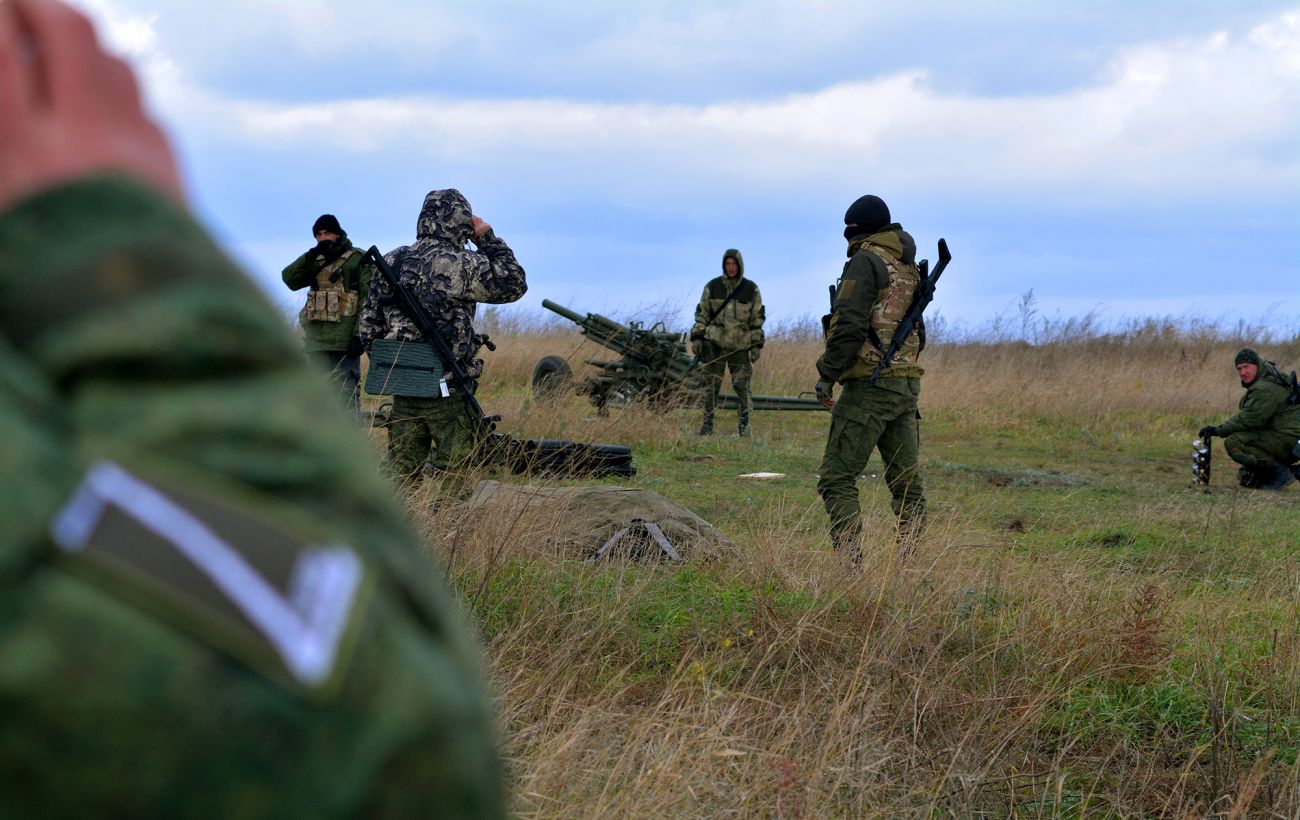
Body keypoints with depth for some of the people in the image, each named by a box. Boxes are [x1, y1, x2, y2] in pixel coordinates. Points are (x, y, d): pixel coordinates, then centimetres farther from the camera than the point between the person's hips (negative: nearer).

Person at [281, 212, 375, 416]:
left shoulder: (358, 260, 0)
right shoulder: (316, 262, 17)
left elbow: (369, 299, -7)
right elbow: (290, 279, 4)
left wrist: (360, 335, -15)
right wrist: (310, 256, -10)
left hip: (345, 342, -6)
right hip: (317, 342, 6)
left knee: (346, 396, -10)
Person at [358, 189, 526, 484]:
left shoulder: (391, 263, 6)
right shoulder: (462, 265, -13)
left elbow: (368, 324, 11)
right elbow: (513, 284, 1)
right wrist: (488, 238, 8)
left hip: (402, 389, 6)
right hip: (448, 392, -6)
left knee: (402, 476, 11)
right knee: (452, 477, 2)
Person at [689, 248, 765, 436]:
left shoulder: (751, 289, 2)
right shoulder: (713, 287, 3)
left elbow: (757, 318, 5)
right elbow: (702, 314, 8)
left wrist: (757, 344, -1)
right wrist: (696, 337, -1)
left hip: (740, 345, -1)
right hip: (715, 343, 1)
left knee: (741, 384, -5)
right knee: (712, 383, 0)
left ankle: (744, 422, 6)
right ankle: (708, 423, 5)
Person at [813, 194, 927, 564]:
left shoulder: (866, 260, -8)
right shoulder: (909, 267, 18)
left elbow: (850, 325, -18)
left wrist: (828, 374, -12)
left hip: (870, 384, -8)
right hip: (907, 383, 8)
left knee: (837, 478, -7)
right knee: (906, 482, 9)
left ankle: (850, 562, -16)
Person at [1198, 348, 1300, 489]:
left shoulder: (1267, 388, -19)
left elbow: (1250, 418, -23)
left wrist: (1218, 430, -18)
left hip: (1287, 441, -11)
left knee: (1233, 442, -24)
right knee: (1245, 478, 18)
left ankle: (1279, 472, -18)